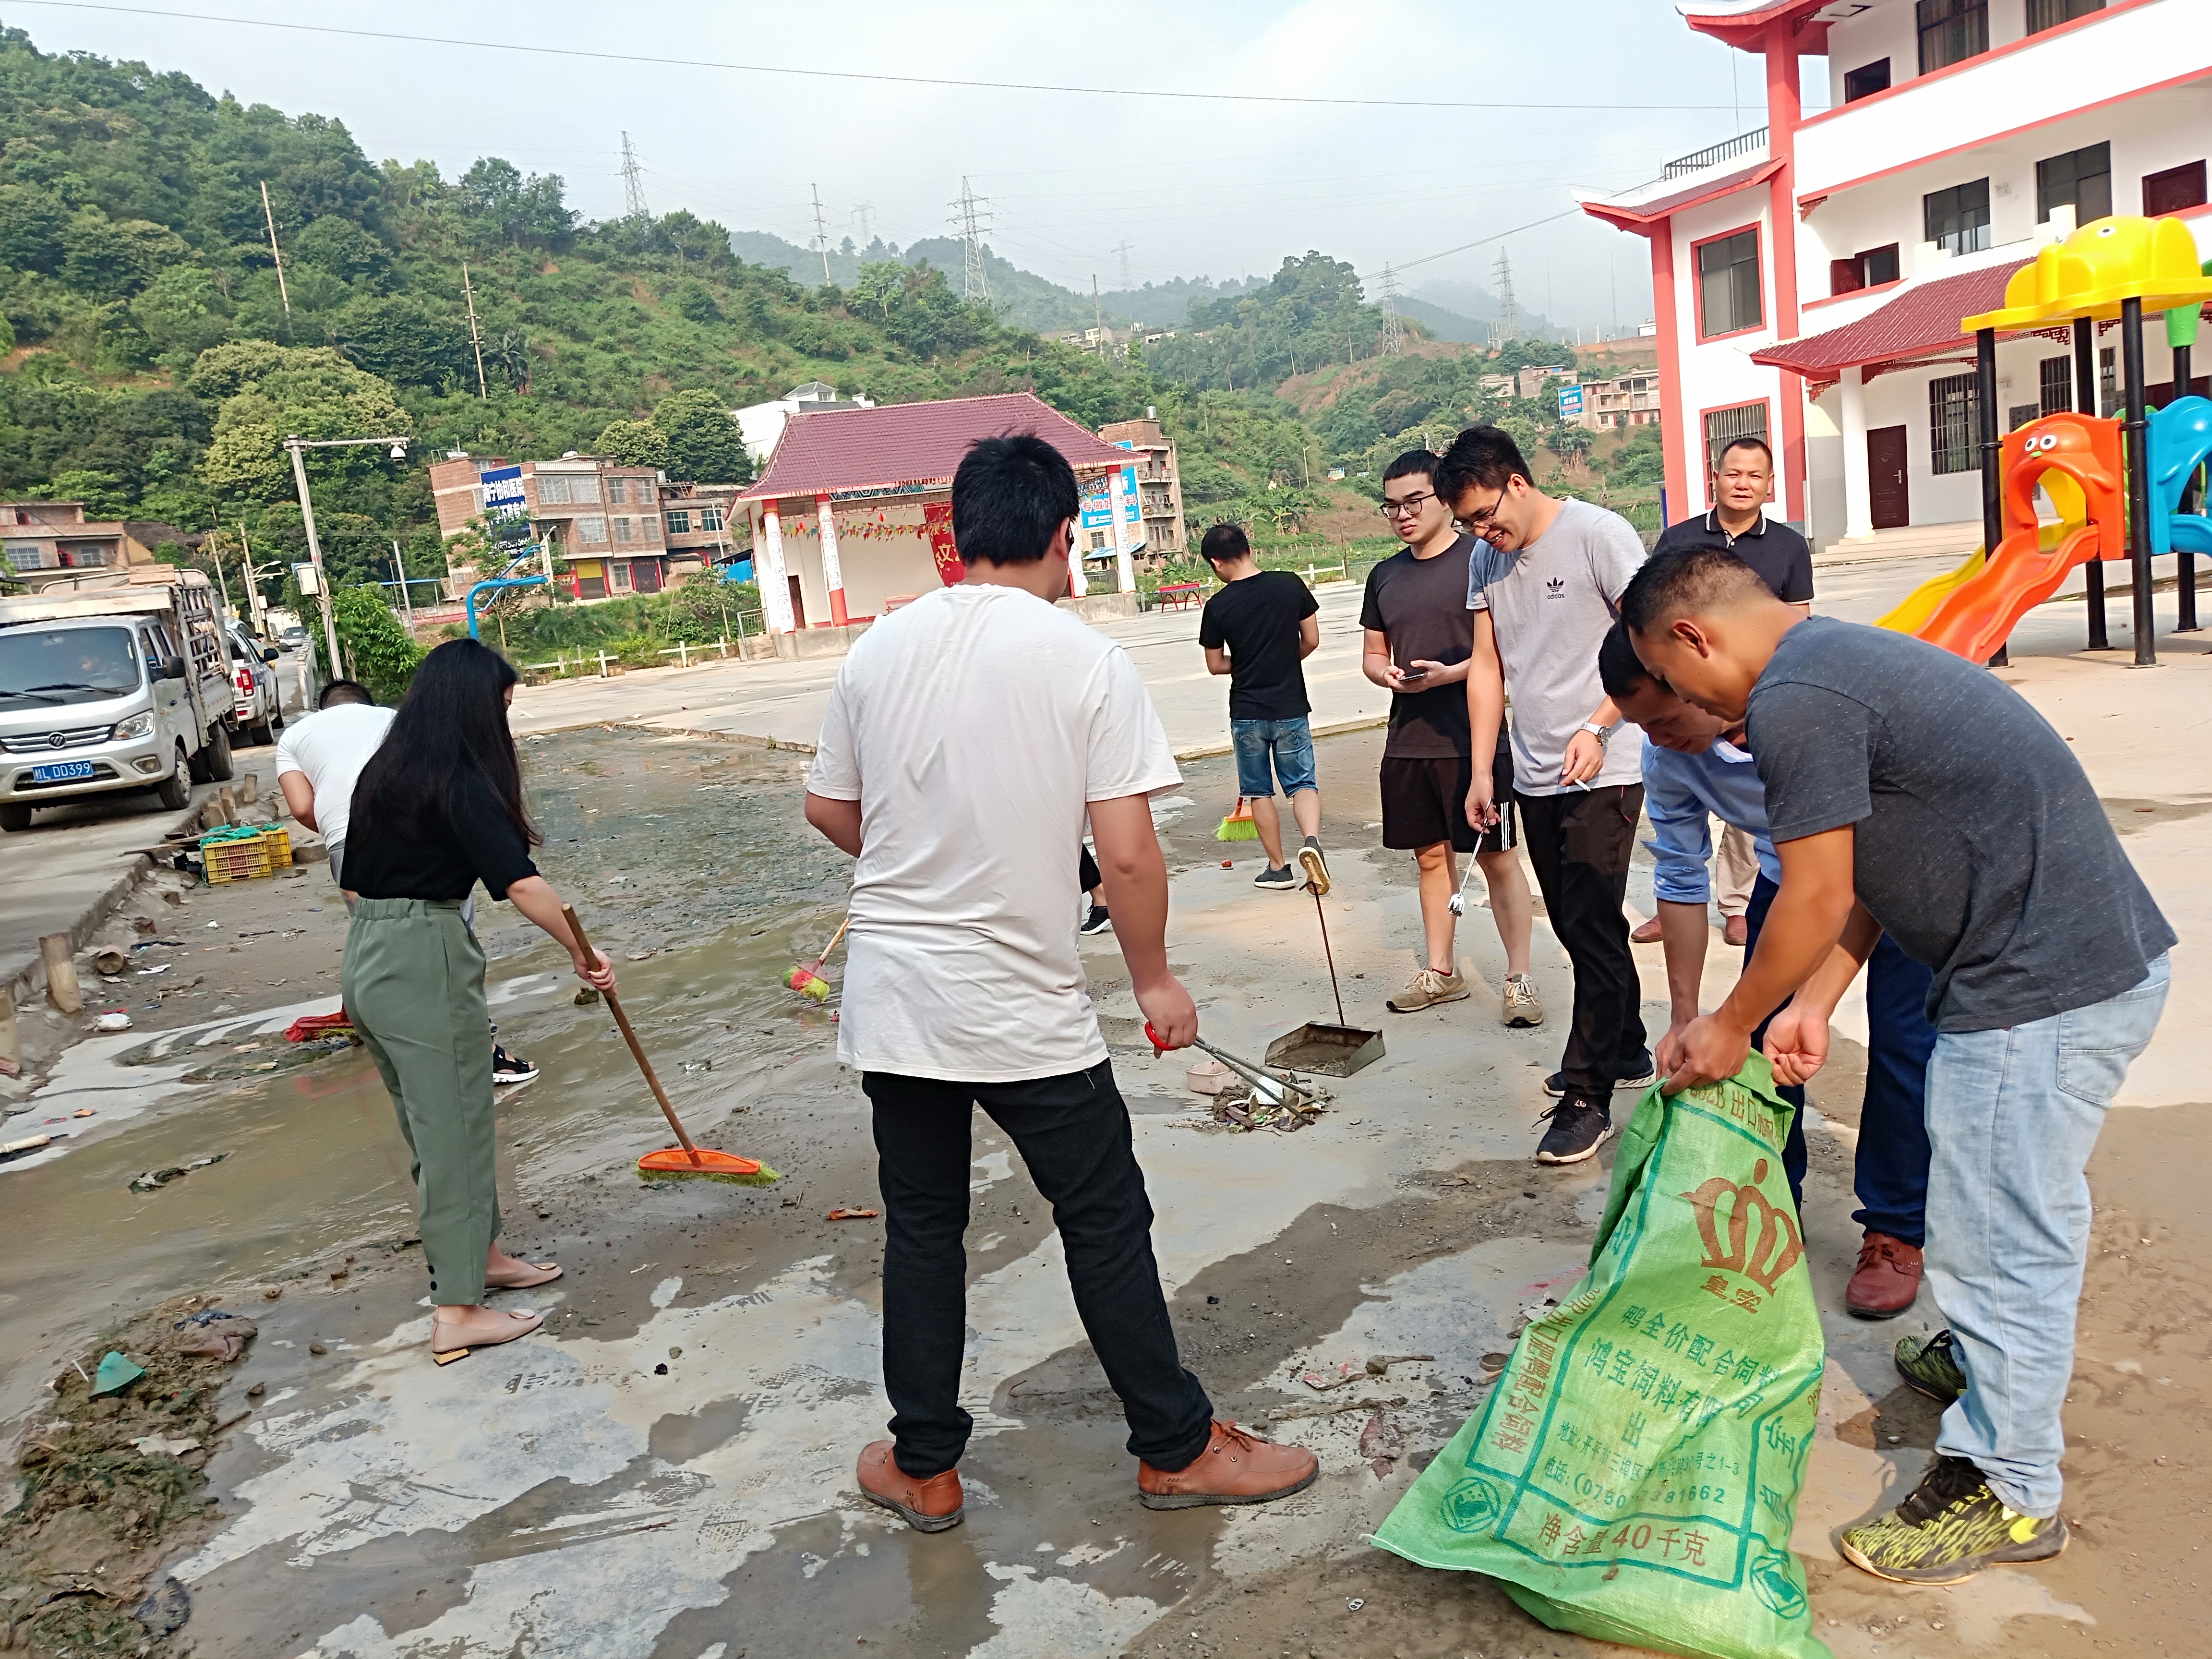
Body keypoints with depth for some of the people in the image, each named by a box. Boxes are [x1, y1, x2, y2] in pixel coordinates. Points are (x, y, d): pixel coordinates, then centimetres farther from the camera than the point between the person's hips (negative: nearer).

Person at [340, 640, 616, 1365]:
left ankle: (480, 1255, 35)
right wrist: (582, 953, -20)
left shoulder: (384, 770, 11)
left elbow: (355, 881, 18)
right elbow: (521, 882, -25)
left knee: (441, 1119, 20)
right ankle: (457, 1313, 8)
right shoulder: (459, 781, -15)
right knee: (452, 1128, 1)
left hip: (367, 958, 9)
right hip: (425, 964, -9)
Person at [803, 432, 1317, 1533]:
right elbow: (1127, 853, -15)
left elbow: (828, 810, 11)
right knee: (1106, 1221, 11)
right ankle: (1178, 1449, 26)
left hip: (890, 998, 4)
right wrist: (1155, 983, -1)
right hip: (1024, 1008, -4)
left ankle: (922, 1467, 30)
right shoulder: (1086, 660, -11)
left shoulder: (879, 649, 1)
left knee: (921, 1224, 17)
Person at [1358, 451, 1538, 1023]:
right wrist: (1385, 673, -2)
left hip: (1475, 739, -6)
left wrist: (1450, 673, -21)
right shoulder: (1385, 576, 13)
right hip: (1407, 741, 6)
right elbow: (1372, 654, 21)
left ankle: (1519, 978, 8)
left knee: (1497, 858, -1)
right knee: (1431, 855, 13)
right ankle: (1439, 972, 24)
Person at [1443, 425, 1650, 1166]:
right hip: (1535, 776, 7)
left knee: (1592, 927, -7)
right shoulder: (1486, 560, 10)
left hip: (1603, 771, -7)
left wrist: (1596, 727, -19)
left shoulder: (1598, 534, -9)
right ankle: (1626, 1053, 33)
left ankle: (1587, 1097, 0)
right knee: (1581, 926, 15)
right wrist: (1482, 771, 8)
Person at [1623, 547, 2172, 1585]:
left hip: (2043, 984, -10)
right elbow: (1865, 876, 15)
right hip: (2095, 953, 10)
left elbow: (1817, 899, -15)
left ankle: (2007, 1492, 18)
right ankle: (1983, 1358, 47)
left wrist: (1731, 1026, -2)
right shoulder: (1844, 658, 15)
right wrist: (1813, 1005, 10)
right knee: (2002, 1208, 26)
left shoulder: (1795, 700, -19)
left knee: (2001, 1232, 3)